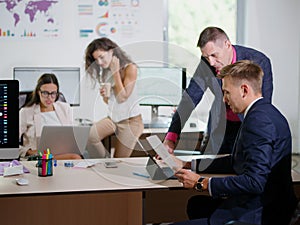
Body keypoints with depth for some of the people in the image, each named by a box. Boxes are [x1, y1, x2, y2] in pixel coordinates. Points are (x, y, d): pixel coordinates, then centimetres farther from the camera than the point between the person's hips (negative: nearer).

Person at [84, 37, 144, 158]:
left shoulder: (130, 68, -12)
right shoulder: (105, 72, 7)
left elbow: (122, 97, -19)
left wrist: (115, 71, -17)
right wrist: (105, 95, -10)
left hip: (131, 120, -5)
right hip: (112, 118, 5)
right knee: (88, 136, -23)